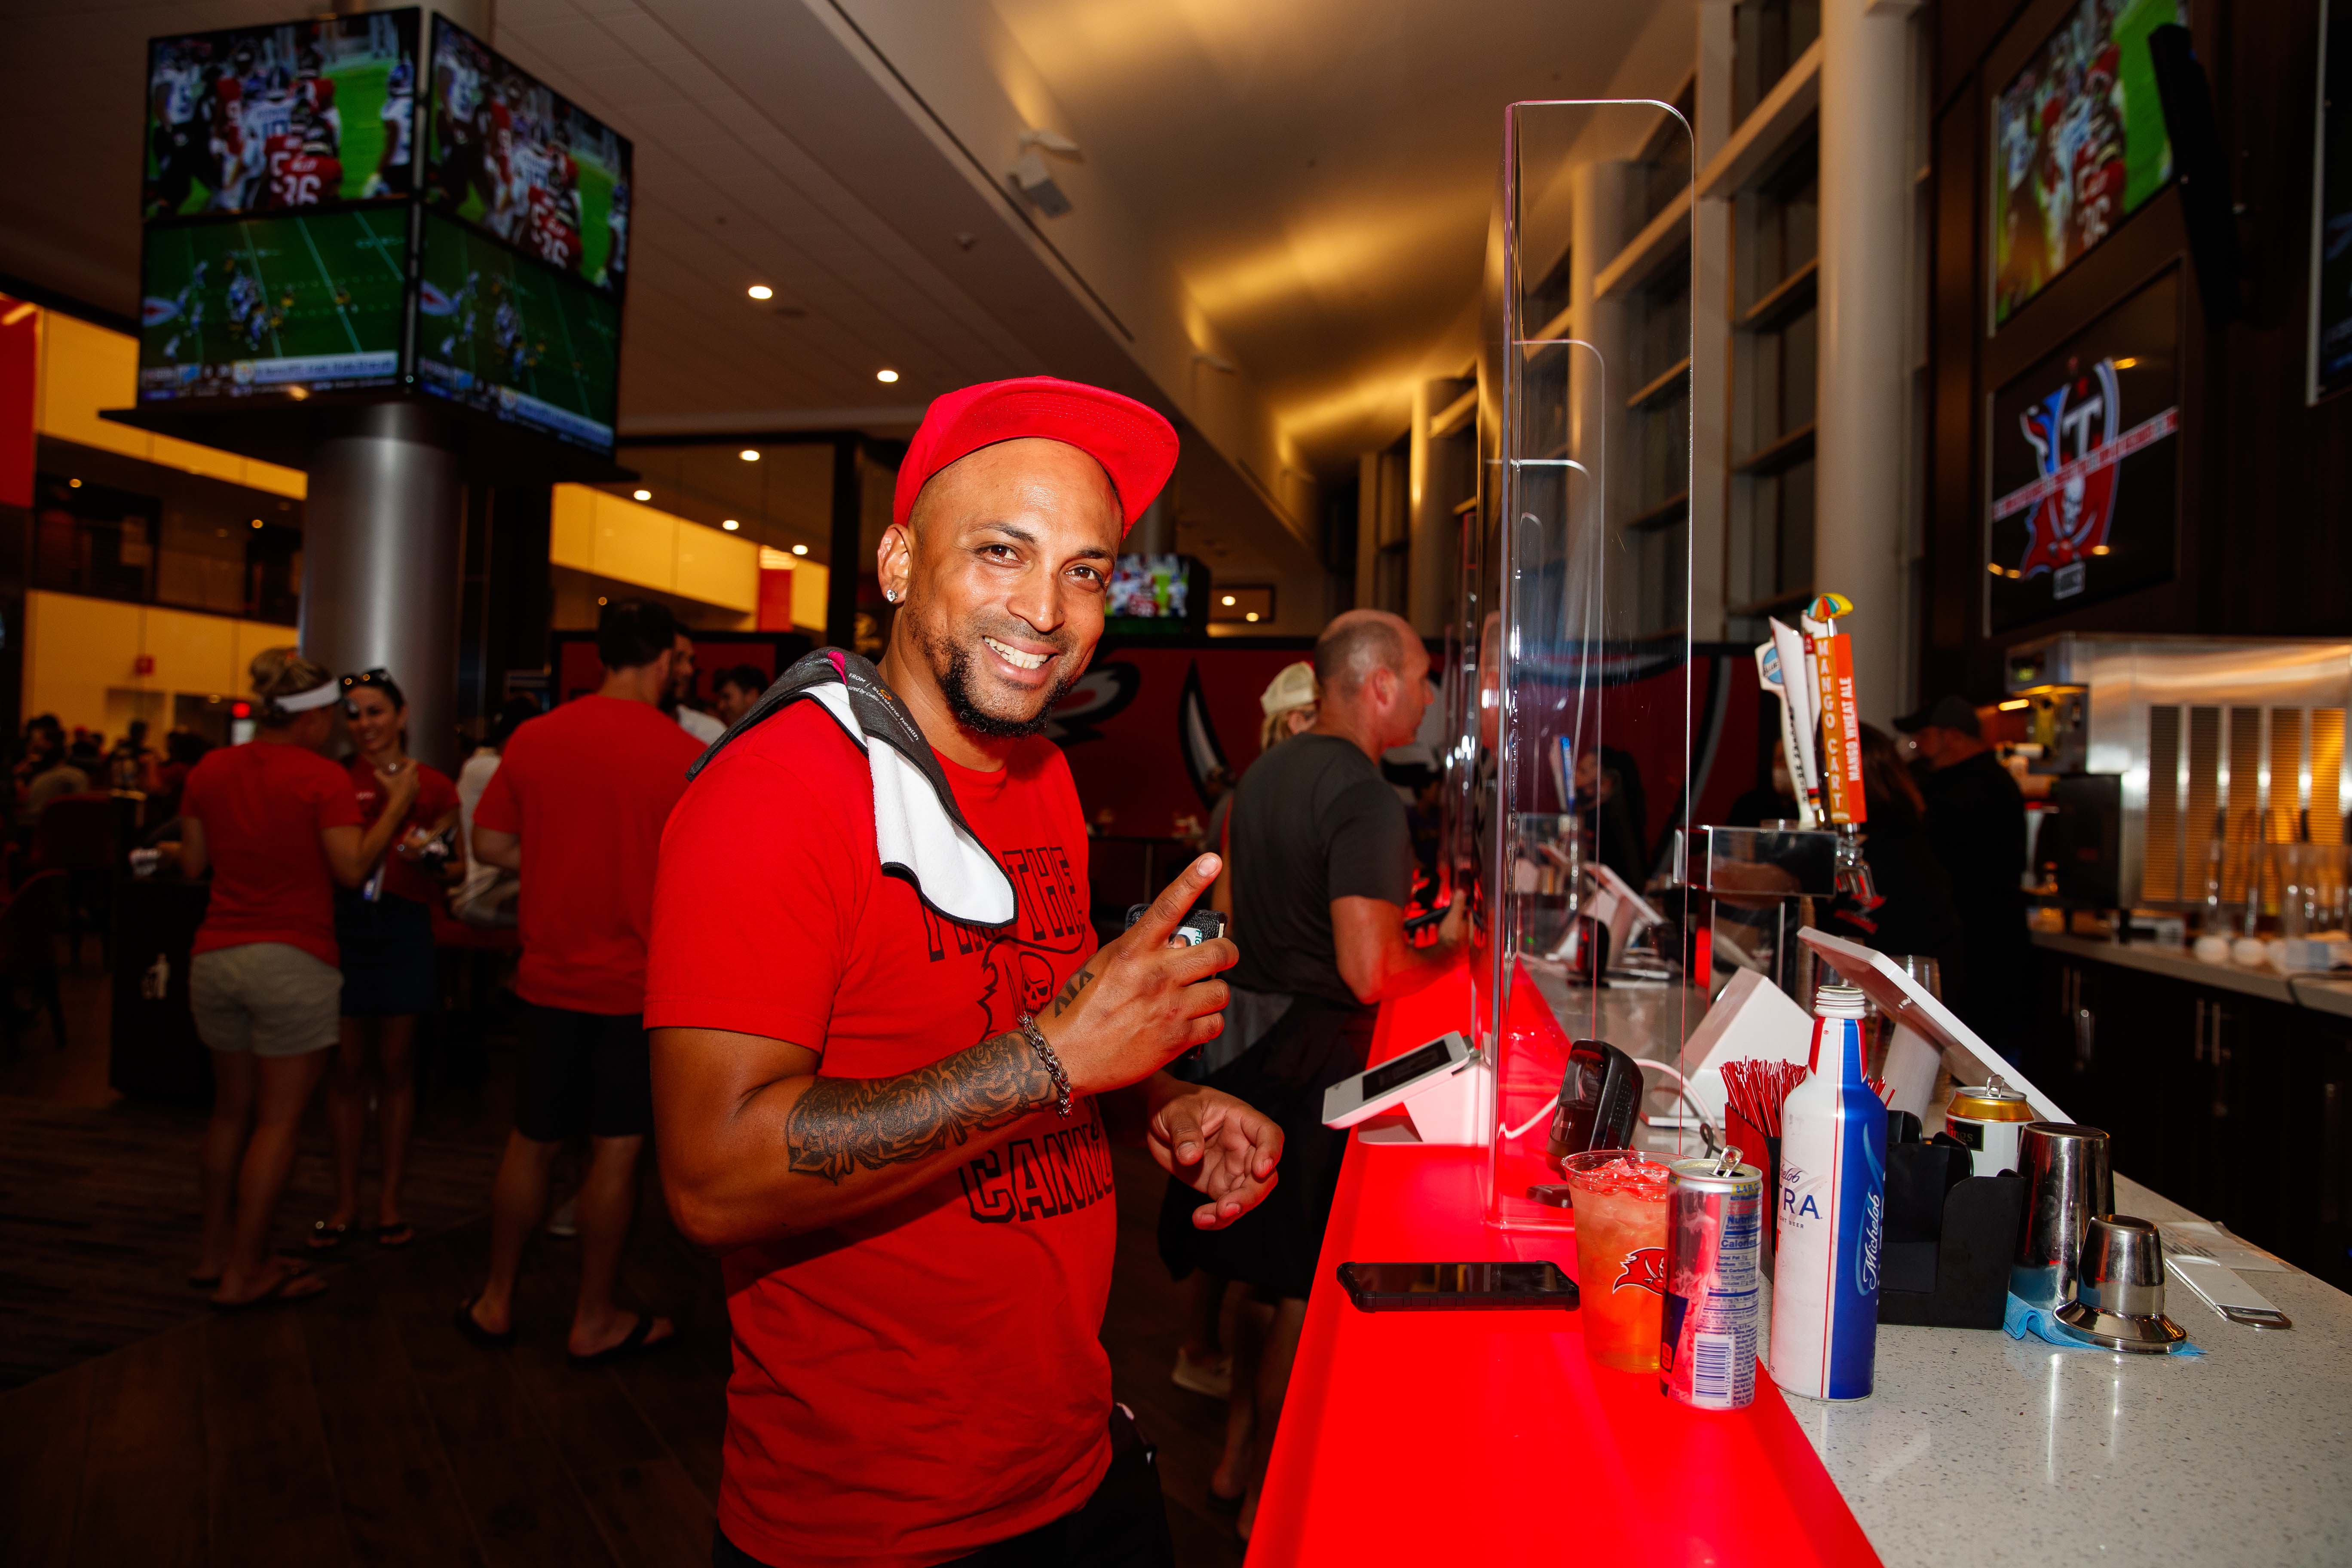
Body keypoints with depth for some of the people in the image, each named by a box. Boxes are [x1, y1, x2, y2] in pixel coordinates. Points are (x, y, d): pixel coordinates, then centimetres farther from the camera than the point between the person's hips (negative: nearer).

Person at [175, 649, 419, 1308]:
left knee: (231, 1108, 20)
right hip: (292, 962, -6)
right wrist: (395, 806, -4)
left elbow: (192, 864, 12)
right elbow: (352, 869, -13)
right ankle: (244, 1273, 10)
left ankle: (214, 1252, 29)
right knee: (279, 1119, 4)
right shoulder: (323, 779, -11)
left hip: (214, 957, 7)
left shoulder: (209, 770, 6)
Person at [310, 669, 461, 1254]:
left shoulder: (432, 784, 4)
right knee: (346, 1068, 5)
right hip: (342, 927, 0)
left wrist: (433, 850, -13)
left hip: (403, 929, 0)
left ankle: (389, 1199, 18)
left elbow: (448, 869, 8)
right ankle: (345, 1200, 18)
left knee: (395, 1067, 7)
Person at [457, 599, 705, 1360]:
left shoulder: (534, 739, -1)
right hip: (638, 982, -4)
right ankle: (594, 1321, 18)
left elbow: (490, 844, 6)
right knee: (616, 1150, 6)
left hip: (551, 974, 4)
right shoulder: (686, 756, -13)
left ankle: (495, 1301, 30)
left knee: (531, 1141, 17)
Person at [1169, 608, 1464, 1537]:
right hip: (1313, 1049, -9)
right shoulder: (1366, 800, -20)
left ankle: (1238, 1454, 35)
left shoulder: (1265, 772, 8)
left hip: (1245, 1030, 9)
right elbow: (1371, 972, -27)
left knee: (1261, 1258, 21)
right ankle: (1266, 1493, 21)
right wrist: (1450, 945, -7)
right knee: (1305, 1281, 6)